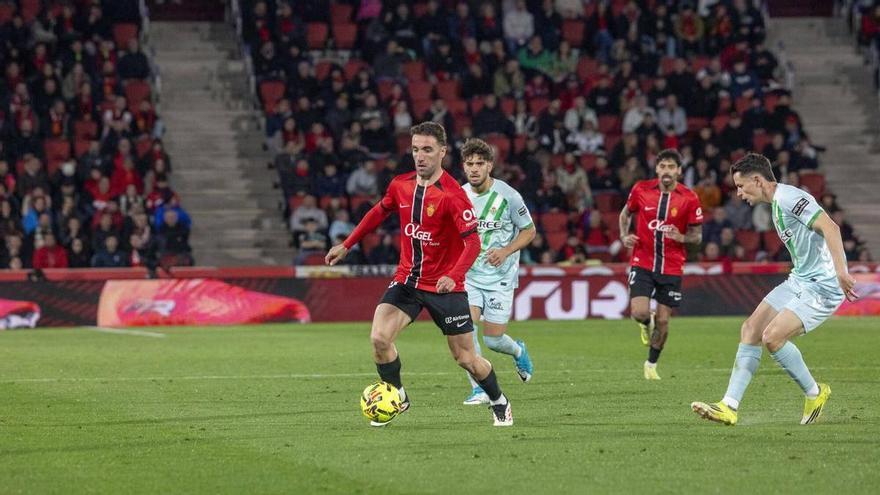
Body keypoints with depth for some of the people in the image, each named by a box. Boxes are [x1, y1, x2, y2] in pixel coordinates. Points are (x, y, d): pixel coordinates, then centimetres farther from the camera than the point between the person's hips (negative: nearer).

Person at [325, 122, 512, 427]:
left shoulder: (452, 195, -19)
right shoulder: (400, 185, -1)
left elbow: (472, 242, -24)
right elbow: (378, 213, 19)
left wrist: (453, 276, -40)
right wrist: (346, 246, 22)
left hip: (444, 286, -4)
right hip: (407, 280, 4)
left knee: (466, 359, 1)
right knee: (379, 338, -16)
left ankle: (498, 403, 29)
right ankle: (396, 398, 8)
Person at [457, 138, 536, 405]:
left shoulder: (507, 195, -9)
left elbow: (529, 231, 0)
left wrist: (506, 251, -15)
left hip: (500, 276, -2)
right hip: (468, 275, 2)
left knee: (493, 340, -3)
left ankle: (518, 351, 35)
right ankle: (479, 390, -10)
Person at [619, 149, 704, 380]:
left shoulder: (689, 198, -6)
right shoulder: (641, 189, -3)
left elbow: (697, 236, 1)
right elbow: (626, 213, 16)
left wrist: (682, 237, -20)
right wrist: (624, 235, -1)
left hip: (671, 267, 0)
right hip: (642, 263, 0)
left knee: (663, 321, 2)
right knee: (639, 313, -16)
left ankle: (652, 364, 25)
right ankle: (647, 323, 24)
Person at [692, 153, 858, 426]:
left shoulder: (789, 198, -17)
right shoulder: (777, 203, 16)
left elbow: (830, 227, -28)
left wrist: (841, 271, -35)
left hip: (822, 286, -10)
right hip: (798, 281, 10)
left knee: (772, 337, -19)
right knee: (750, 330, 3)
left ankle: (815, 393, 3)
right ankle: (729, 407, 3)